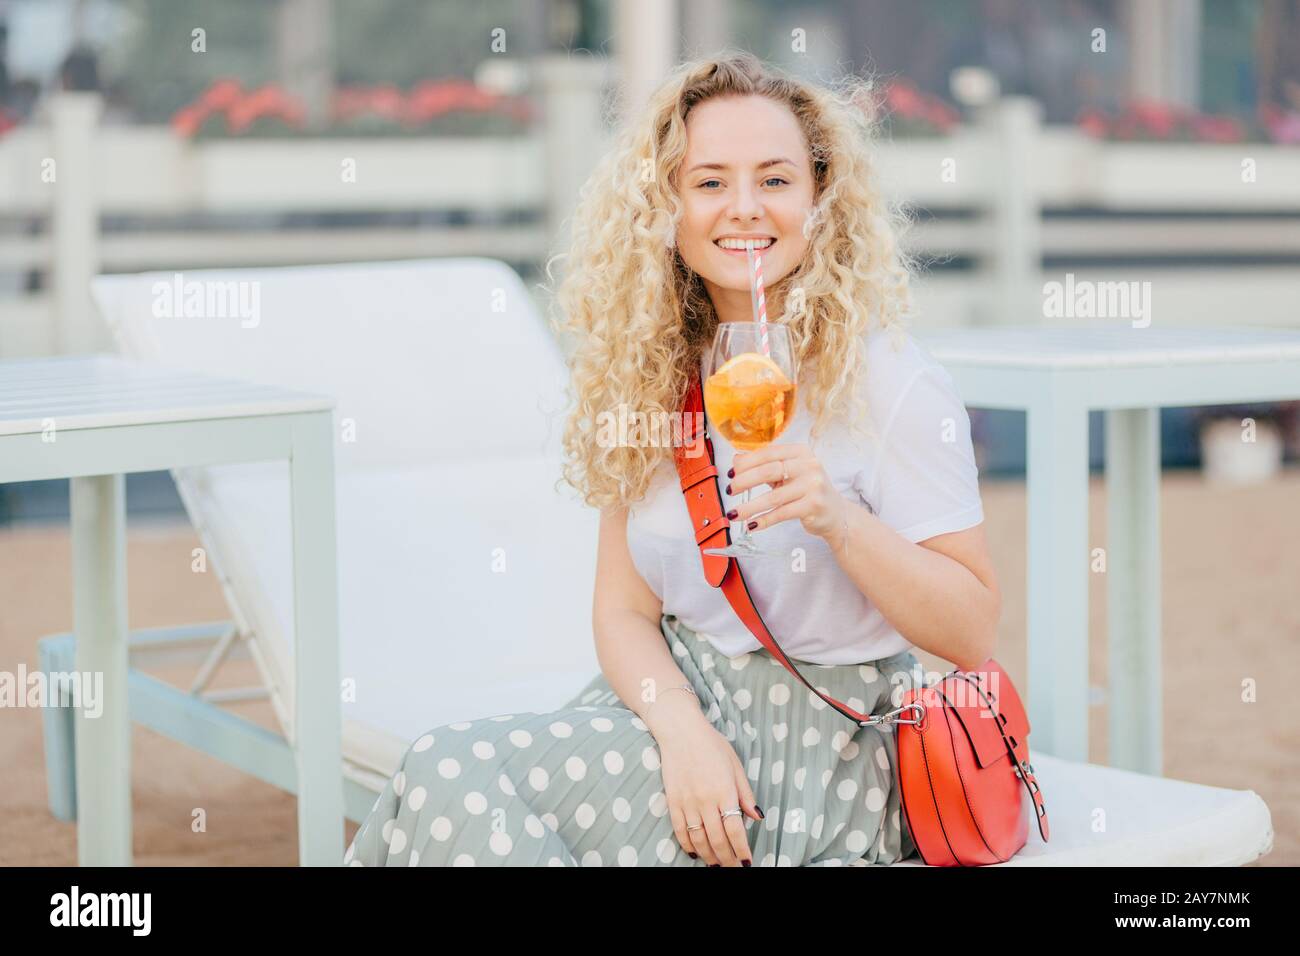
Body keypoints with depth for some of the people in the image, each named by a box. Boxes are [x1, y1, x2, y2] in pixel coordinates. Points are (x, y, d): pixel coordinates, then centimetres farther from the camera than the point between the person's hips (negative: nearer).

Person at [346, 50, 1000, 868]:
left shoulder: (893, 385, -10)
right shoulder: (653, 377, 6)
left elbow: (973, 635, -9)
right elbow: (625, 610, 5)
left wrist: (836, 517, -25)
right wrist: (685, 731, -16)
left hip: (822, 747, -5)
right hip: (676, 702, 5)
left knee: (454, 779, -22)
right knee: (445, 773, -21)